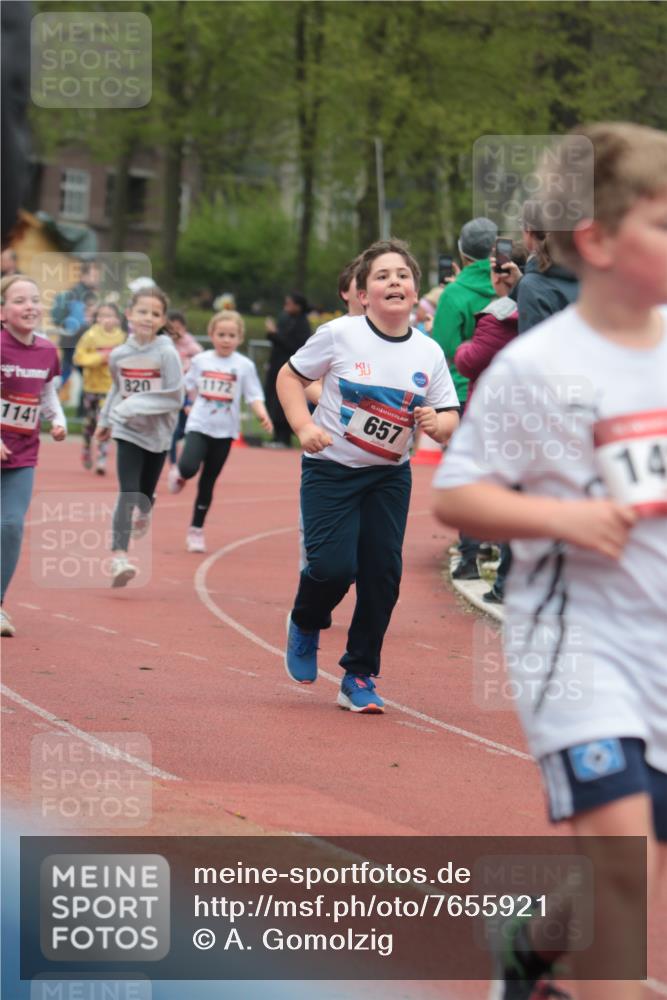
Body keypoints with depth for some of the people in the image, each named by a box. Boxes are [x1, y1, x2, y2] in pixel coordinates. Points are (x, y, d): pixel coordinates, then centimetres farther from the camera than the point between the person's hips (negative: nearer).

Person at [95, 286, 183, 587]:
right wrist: (105, 420, 20)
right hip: (128, 432, 0)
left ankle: (143, 516, 52)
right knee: (127, 494, -15)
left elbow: (175, 398, -15)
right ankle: (119, 557, -25)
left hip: (158, 433, 0)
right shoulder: (118, 354, -2)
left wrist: (136, 405, -22)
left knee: (146, 493, 14)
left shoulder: (166, 353, -13)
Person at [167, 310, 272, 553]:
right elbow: (188, 387, 17)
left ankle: (196, 530, 18)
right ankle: (179, 474, 14)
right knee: (189, 467, -24)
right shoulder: (200, 361, 3)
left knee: (208, 482, 7)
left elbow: (254, 396, -5)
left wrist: (262, 414, -21)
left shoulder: (244, 365, -2)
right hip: (198, 425, 0)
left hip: (224, 431, 0)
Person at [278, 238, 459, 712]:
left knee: (383, 574, -3)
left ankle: (360, 677, 13)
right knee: (333, 565, -15)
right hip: (330, 467, -3)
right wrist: (304, 425, -15)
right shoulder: (340, 335, -10)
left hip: (389, 476, 3)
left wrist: (437, 422, -19)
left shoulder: (429, 353, -2)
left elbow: (450, 419, 4)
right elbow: (290, 376, 0)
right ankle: (305, 625, 20)